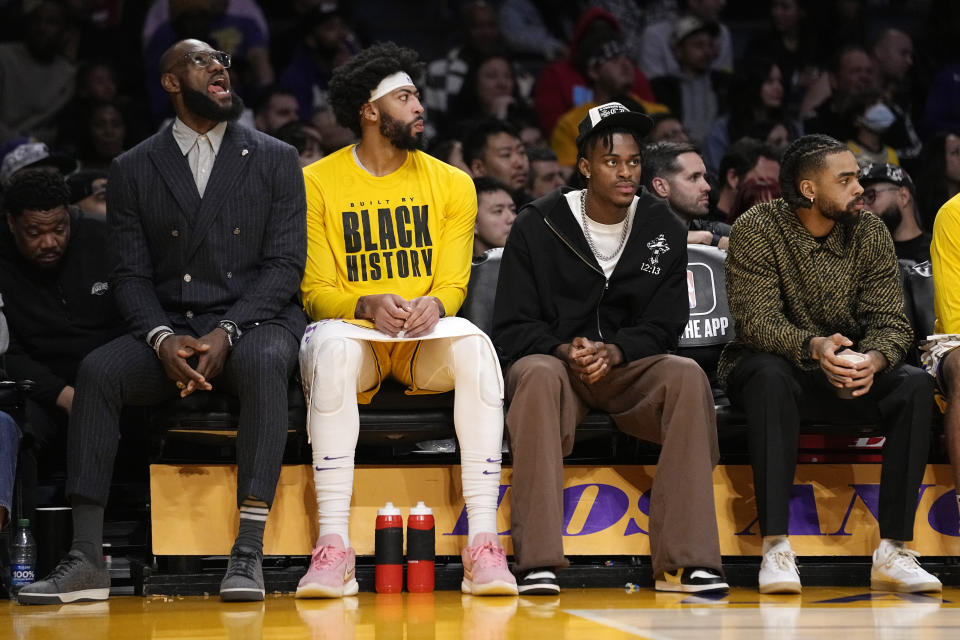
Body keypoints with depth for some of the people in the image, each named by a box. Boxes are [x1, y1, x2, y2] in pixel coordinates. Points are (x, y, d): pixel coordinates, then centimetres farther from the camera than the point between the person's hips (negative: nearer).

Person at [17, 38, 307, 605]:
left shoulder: (275, 160, 7)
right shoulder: (134, 170, 11)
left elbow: (285, 265, -1)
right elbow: (131, 274, 6)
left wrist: (225, 334, -16)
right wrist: (164, 339, -15)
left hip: (253, 322, -2)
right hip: (168, 328, 2)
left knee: (265, 364, -37)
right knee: (97, 371, -28)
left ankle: (249, 553, -42)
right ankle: (87, 561, -31)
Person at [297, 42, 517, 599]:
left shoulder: (451, 184, 8)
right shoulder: (317, 183, 1)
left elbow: (453, 285, 4)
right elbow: (315, 292, -2)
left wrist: (433, 306, -21)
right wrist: (366, 306, -23)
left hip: (426, 343, 2)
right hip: (355, 334, -2)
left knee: (474, 345, -32)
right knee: (332, 345, -37)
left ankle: (483, 542, -36)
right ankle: (334, 545, -40)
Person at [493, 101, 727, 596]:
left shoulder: (664, 230, 7)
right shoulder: (538, 226, 1)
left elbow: (664, 327, 4)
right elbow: (511, 328, -1)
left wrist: (613, 351, -17)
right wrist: (566, 350, -21)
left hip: (630, 367, 2)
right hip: (555, 361, -2)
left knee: (687, 376, -31)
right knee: (536, 374, -38)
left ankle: (682, 560, -34)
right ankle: (537, 562, -42)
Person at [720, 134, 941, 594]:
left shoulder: (869, 233, -2)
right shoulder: (757, 230, -13)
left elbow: (890, 320, -8)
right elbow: (757, 319, -23)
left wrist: (873, 359, -32)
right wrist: (814, 347, -43)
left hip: (851, 369, 4)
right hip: (770, 362, -4)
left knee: (915, 386, -25)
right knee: (772, 378, -39)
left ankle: (893, 552, -28)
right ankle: (775, 548, -40)